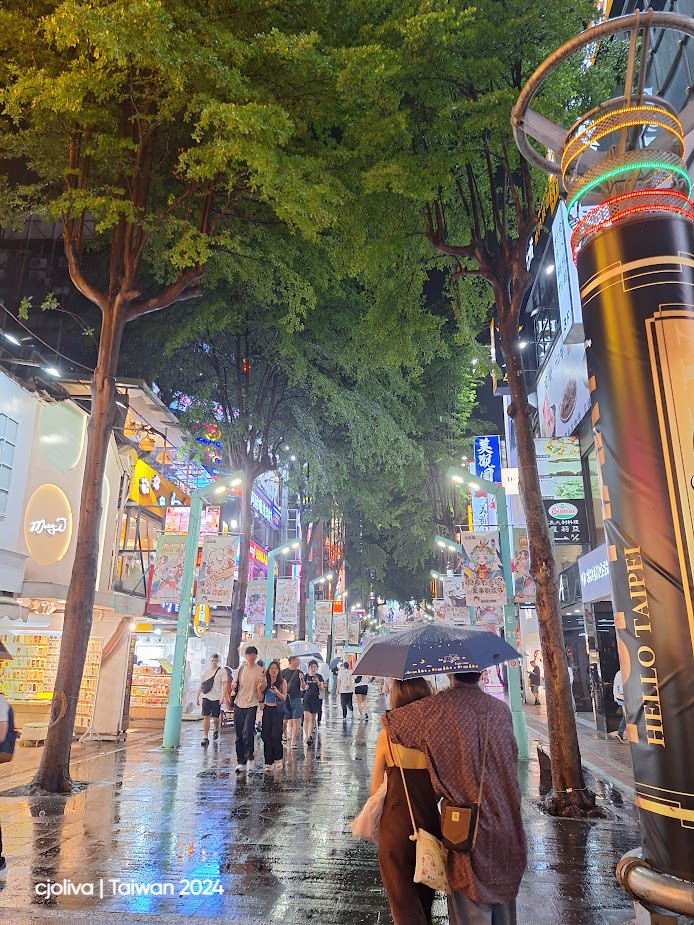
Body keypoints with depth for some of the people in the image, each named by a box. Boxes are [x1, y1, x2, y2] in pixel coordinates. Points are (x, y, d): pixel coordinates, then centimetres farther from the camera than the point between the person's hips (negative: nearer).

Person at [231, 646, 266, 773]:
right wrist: (234, 686, -2)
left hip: (251, 705, -4)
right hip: (239, 704, 4)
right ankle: (241, 762, 18)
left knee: (247, 733, -15)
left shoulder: (260, 670, -3)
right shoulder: (241, 668, 7)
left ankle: (250, 758, 4)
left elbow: (262, 690, -1)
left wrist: (263, 682, -22)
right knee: (239, 735, 7)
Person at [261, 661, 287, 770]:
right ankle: (268, 761, 9)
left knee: (275, 735, -9)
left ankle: (278, 758, 10)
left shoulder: (282, 681, -1)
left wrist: (277, 692, -21)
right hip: (267, 709, 3)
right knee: (266, 736, 1)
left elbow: (284, 697, -3)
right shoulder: (265, 681, 7)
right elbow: (261, 696, 9)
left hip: (278, 710, -3)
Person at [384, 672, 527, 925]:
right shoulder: (501, 709, -3)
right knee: (504, 893, 23)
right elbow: (510, 760, 11)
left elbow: (387, 721, -10)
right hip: (506, 822, 4)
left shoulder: (437, 708, -17)